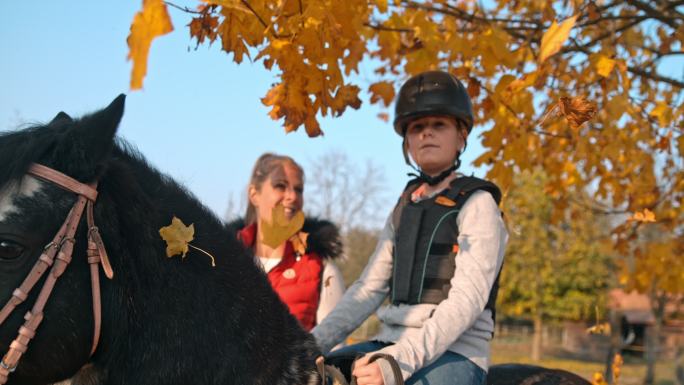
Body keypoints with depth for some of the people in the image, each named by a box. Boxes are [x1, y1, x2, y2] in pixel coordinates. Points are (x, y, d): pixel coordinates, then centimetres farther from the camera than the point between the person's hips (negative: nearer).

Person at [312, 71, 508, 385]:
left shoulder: (477, 204, -4)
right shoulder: (405, 207, 16)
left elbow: (467, 300, -15)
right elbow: (369, 287, 13)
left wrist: (399, 360, -27)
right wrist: (313, 342, 0)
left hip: (454, 352, -7)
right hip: (392, 345, 7)